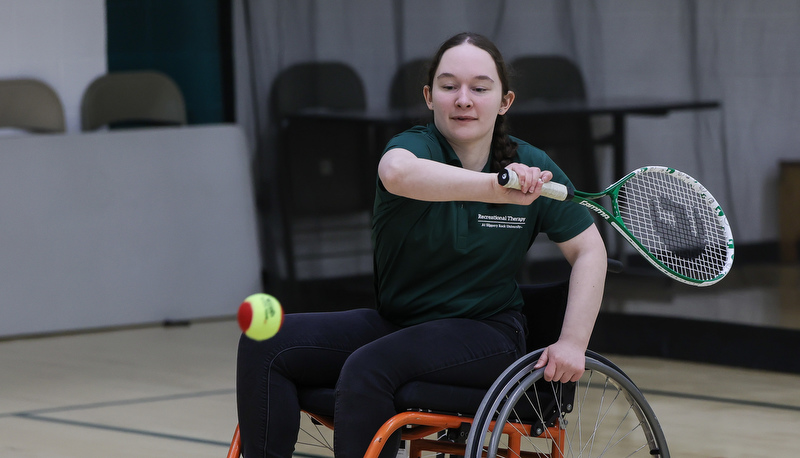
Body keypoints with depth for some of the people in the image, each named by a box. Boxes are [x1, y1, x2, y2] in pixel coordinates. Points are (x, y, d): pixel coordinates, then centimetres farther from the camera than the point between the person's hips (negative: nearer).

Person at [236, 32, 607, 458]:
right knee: (265, 345, -18)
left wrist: (572, 343, -12)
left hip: (485, 331, -2)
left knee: (368, 370, -31)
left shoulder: (533, 167, -5)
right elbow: (397, 172, -38)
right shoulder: (417, 146, -11)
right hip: (395, 321, 2)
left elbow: (589, 250, 2)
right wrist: (494, 187, -52)